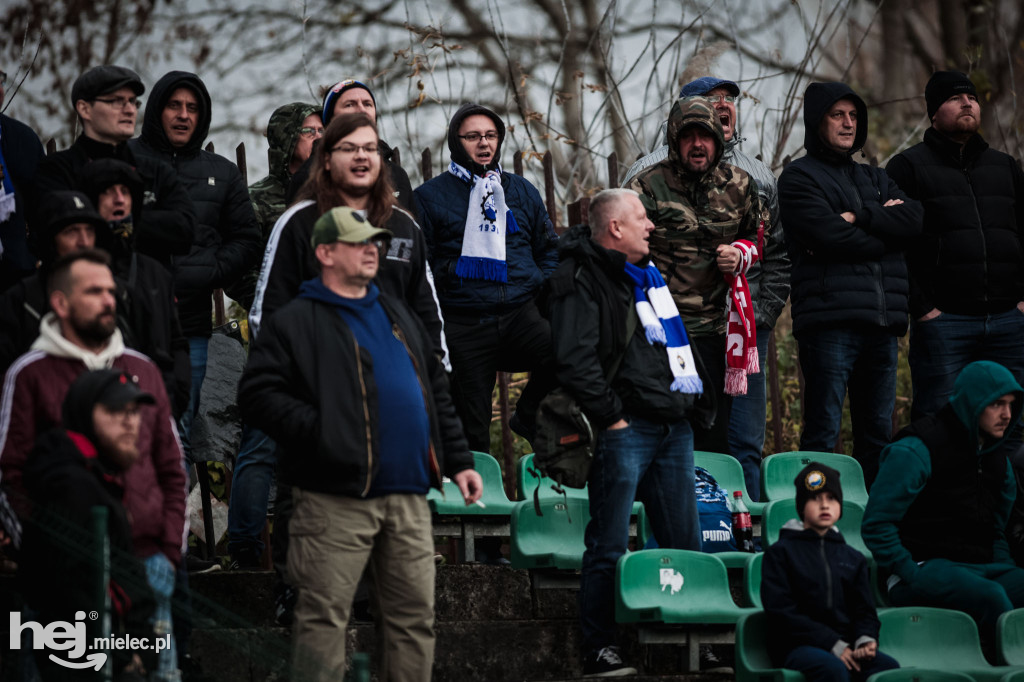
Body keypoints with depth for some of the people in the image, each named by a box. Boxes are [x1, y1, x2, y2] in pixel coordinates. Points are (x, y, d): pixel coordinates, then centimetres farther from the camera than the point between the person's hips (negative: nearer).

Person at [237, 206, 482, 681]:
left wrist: (458, 461, 18)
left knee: (414, 616, 8)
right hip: (337, 497, -6)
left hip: (408, 498, 6)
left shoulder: (397, 316, 21)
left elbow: (437, 391, 25)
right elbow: (257, 394, -8)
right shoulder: (295, 323, -1)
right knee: (324, 618, -5)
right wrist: (322, 431, -16)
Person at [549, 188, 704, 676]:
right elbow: (574, 359, -19)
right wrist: (611, 416, -17)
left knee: (685, 544, 10)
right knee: (609, 547, -3)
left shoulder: (646, 273, 20)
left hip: (674, 425, 8)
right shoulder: (583, 281, -9)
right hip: (626, 430, -8)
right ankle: (598, 651, 2)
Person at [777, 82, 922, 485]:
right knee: (823, 433, -7)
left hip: (881, 323, 6)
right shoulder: (799, 177, 4)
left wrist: (858, 217, -8)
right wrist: (884, 225, 1)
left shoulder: (875, 179, 23)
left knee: (878, 433, 9)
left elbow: (913, 221, 4)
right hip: (830, 319, -6)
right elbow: (829, 237, -12)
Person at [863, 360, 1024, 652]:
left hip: (979, 568, 7)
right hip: (923, 569, -7)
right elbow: (876, 524, -9)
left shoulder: (997, 458, 19)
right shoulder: (917, 450, -6)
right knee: (989, 595, -36)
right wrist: (912, 576, -16)